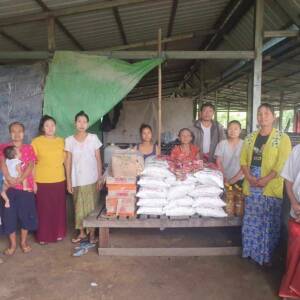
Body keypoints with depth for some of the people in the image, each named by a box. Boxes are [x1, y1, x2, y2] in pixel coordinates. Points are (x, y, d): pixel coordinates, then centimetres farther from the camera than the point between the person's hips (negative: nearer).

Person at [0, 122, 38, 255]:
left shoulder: (29, 148, 6)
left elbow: (31, 165, -6)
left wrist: (20, 179, -20)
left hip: (26, 186, 0)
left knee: (26, 213, 6)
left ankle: (24, 241, 24)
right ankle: (13, 243, 21)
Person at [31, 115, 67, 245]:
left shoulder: (61, 141, 4)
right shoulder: (36, 142, -6)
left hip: (59, 180, 3)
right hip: (42, 181, -3)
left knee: (59, 208, 12)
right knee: (43, 209, 6)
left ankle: (58, 233, 29)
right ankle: (43, 236, 22)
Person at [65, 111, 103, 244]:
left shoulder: (93, 138, -3)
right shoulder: (69, 140, 0)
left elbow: (98, 159, -1)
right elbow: (68, 162, 2)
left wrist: (100, 178, -4)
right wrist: (68, 181, -1)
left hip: (91, 179, -1)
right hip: (77, 180, 1)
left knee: (91, 206, 5)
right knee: (79, 207, 11)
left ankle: (92, 233, 19)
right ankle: (81, 232, 27)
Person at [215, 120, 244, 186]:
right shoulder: (222, 144, -4)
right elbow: (218, 162, -4)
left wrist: (235, 178, -13)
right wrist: (224, 178, -13)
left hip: (239, 180, 0)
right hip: (224, 180, 1)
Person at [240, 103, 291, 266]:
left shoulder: (282, 138, -5)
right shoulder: (250, 138, 9)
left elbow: (282, 164, -13)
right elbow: (243, 160, 8)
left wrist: (266, 179, -19)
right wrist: (249, 177, -8)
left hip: (271, 188, -4)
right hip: (251, 186, 4)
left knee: (269, 222, 6)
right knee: (251, 221, 14)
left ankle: (267, 255, 23)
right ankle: (251, 251, 31)